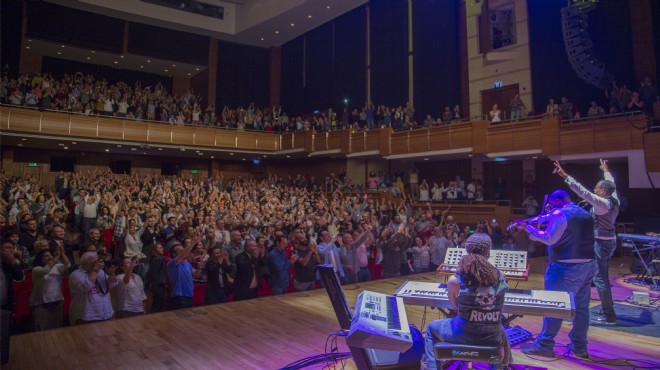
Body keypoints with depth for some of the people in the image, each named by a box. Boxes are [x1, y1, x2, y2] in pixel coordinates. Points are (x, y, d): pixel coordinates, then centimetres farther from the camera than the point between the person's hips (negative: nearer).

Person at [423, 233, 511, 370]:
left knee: (432, 328, 27)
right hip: (493, 337, 3)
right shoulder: (500, 277, -7)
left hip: (464, 334, -3)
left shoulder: (455, 280, -14)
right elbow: (496, 307, 8)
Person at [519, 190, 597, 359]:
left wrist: (529, 228, -5)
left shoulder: (560, 214, -11)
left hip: (567, 268, -8)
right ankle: (579, 346, 21)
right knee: (581, 307, 13)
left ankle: (544, 345, 4)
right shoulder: (585, 214, 15)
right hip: (588, 265, 9)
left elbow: (549, 238, -14)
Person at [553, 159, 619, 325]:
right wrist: (606, 171, 42)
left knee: (600, 278, -6)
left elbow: (583, 192, -28)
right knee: (603, 276, 17)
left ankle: (609, 316, -3)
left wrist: (565, 176, -30)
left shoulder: (602, 203, -19)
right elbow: (611, 184, 24)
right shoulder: (614, 199, 5)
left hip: (601, 243, -10)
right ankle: (608, 310, 25)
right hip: (610, 241, 10)